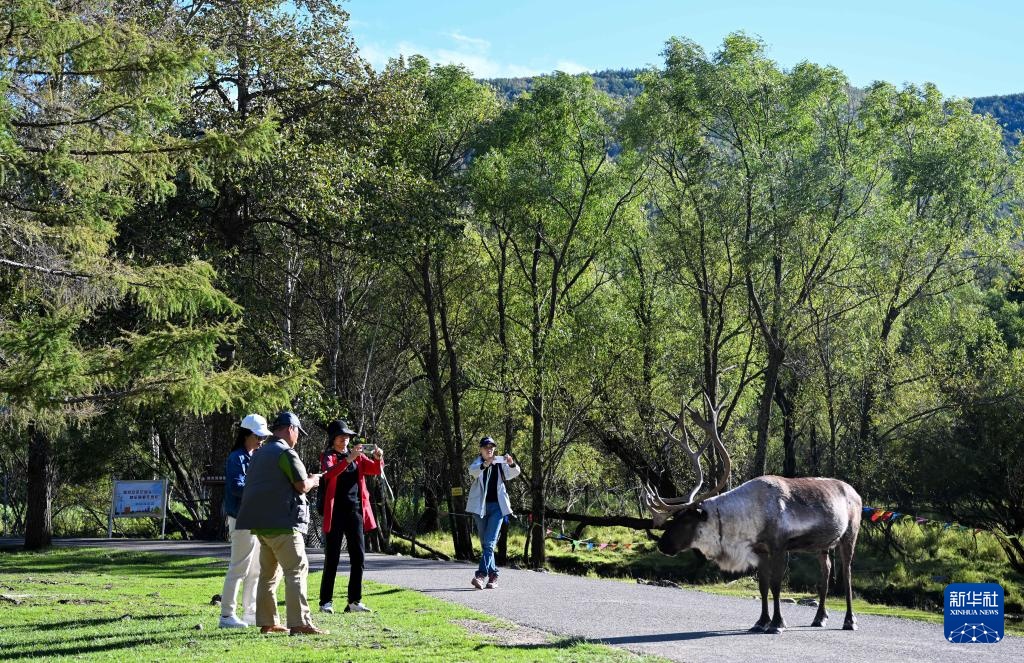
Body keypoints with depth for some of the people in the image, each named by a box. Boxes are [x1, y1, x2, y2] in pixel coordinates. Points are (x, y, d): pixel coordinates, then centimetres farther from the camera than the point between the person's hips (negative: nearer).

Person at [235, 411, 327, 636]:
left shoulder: (260, 454, 19)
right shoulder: (286, 453, -9)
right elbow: (302, 486, -14)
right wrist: (313, 480, 7)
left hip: (260, 522, 9)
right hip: (281, 522, -9)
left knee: (269, 573, 14)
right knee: (297, 570, -9)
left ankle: (267, 622, 14)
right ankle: (299, 623, -15)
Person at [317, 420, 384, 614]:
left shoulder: (357, 456, 13)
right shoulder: (328, 456, -1)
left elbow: (375, 470, 0)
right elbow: (329, 473, -22)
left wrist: (378, 458, -21)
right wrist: (349, 459, -35)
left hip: (356, 512, 5)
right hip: (335, 513, -5)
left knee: (358, 557, 3)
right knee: (332, 559, -2)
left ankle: (354, 601, 9)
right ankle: (326, 602, 3)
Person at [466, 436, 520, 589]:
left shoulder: (500, 464, 7)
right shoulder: (477, 463, 4)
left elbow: (515, 473, -8)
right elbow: (473, 471, -19)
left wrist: (512, 464, -31)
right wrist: (485, 464, -40)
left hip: (497, 506, -1)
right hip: (480, 506, 1)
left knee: (489, 542, -13)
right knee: (485, 543, 7)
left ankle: (481, 575, -21)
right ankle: (493, 575, 17)